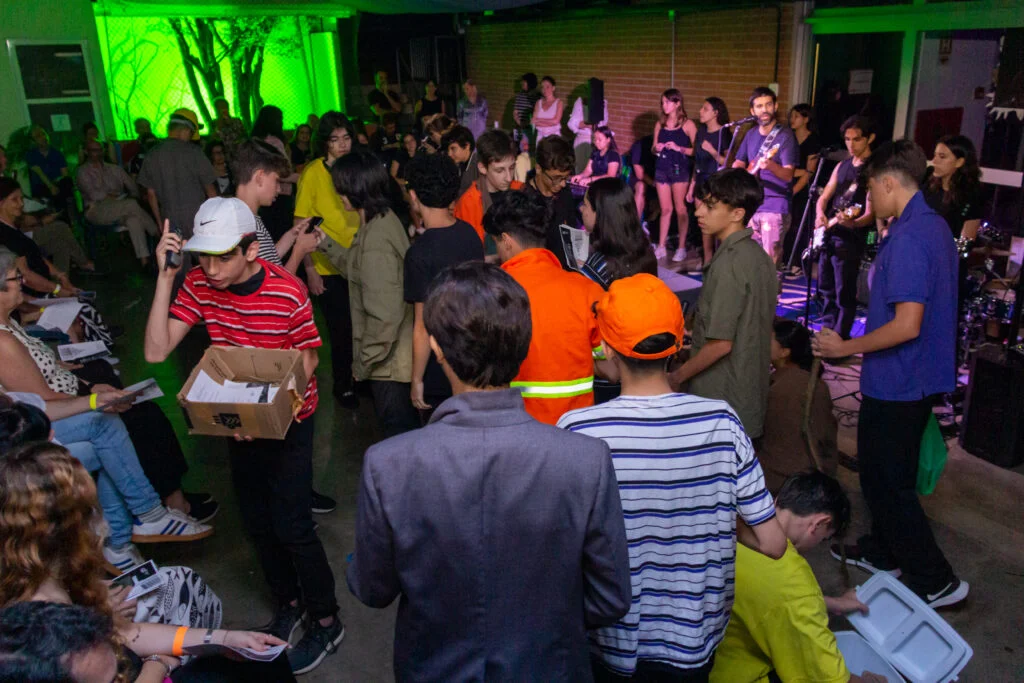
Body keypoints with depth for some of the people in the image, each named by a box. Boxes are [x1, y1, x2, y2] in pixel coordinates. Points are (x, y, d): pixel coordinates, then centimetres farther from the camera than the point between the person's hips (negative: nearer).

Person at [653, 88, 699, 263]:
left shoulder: (687, 124, -3)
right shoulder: (660, 124, 11)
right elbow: (654, 148, 18)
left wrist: (678, 148, -18)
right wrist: (656, 148, -4)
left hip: (680, 169, -4)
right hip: (662, 169, 4)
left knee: (680, 209, -2)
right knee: (665, 209, 7)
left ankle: (682, 248, 5)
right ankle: (661, 247, 11)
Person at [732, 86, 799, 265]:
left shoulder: (785, 135, -9)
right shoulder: (751, 134, 10)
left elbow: (788, 175, -17)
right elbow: (738, 164, 22)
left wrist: (770, 165, -37)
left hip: (775, 207, -7)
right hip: (750, 204, 7)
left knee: (769, 261, -9)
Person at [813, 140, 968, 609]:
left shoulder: (908, 238, -24)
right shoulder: (935, 226, 8)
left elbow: (907, 325, -29)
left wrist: (845, 348, -18)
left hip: (896, 381, -10)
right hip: (920, 377, 10)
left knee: (886, 481, 3)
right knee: (890, 473, 22)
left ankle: (935, 582, 12)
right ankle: (882, 551, 38)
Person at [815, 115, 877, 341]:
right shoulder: (842, 166, 13)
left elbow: (870, 213, -16)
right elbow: (824, 197, 14)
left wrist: (853, 223, -37)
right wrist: (820, 214, -8)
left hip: (850, 239, -7)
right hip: (828, 234, 8)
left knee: (844, 294, -5)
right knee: (826, 289, 15)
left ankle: (839, 339, 1)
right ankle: (826, 330, 27)